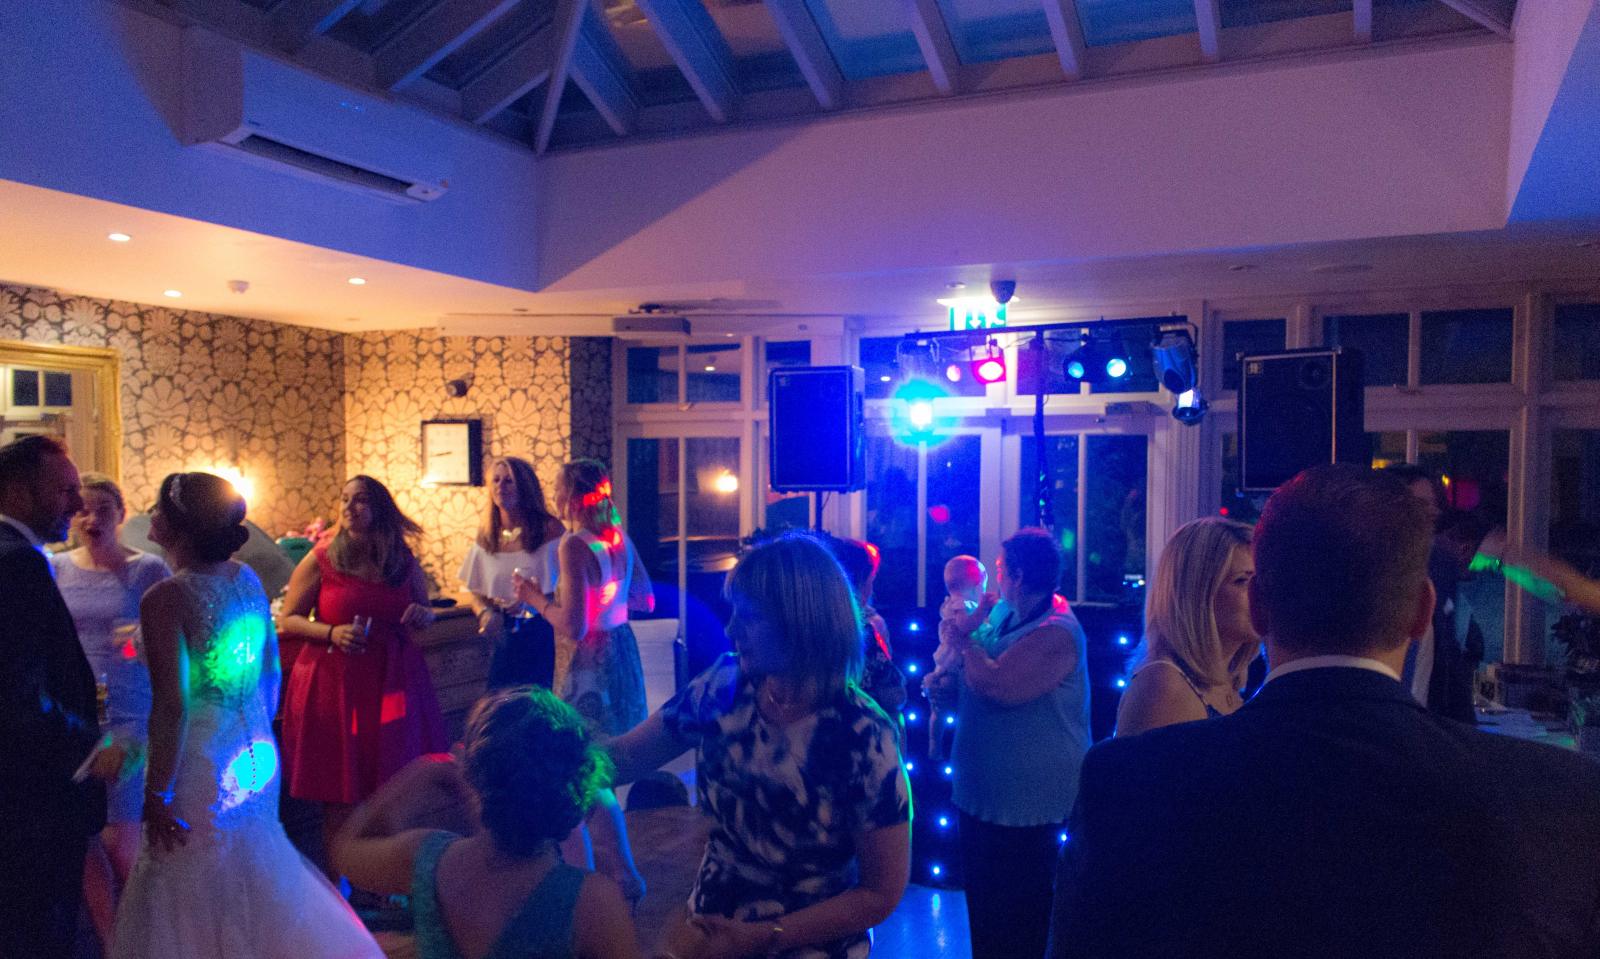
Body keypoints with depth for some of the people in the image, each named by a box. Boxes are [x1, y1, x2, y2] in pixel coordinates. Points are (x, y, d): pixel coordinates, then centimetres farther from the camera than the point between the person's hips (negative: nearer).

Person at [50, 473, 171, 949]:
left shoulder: (148, 569, -2)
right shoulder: (54, 568, 5)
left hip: (128, 714, -3)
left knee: (119, 840, -2)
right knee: (85, 839, 7)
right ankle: (110, 941, 23)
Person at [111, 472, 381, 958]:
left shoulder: (165, 598, -18)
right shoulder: (247, 580, 2)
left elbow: (172, 704, -21)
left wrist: (156, 795, -14)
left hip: (200, 768, -7)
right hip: (257, 757, 7)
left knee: (195, 900, 9)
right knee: (257, 877, 24)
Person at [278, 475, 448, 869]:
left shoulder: (404, 561, 6)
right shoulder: (321, 560, -2)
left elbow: (424, 611, 19)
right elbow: (287, 620, 0)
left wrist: (424, 614, -5)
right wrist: (332, 633, -17)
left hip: (393, 681, 3)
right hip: (335, 683, -2)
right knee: (340, 795, 3)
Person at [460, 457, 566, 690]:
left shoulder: (549, 529, -9)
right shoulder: (487, 535, 6)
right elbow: (476, 592, 12)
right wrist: (485, 612, -8)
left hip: (544, 638, -4)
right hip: (504, 639, 4)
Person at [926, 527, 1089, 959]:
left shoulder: (1056, 633, -22)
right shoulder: (1007, 617, 8)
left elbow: (997, 685, -35)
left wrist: (965, 638, -18)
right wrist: (948, 693, -1)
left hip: (1023, 808, -9)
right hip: (980, 793, 9)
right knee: (984, 911, 23)